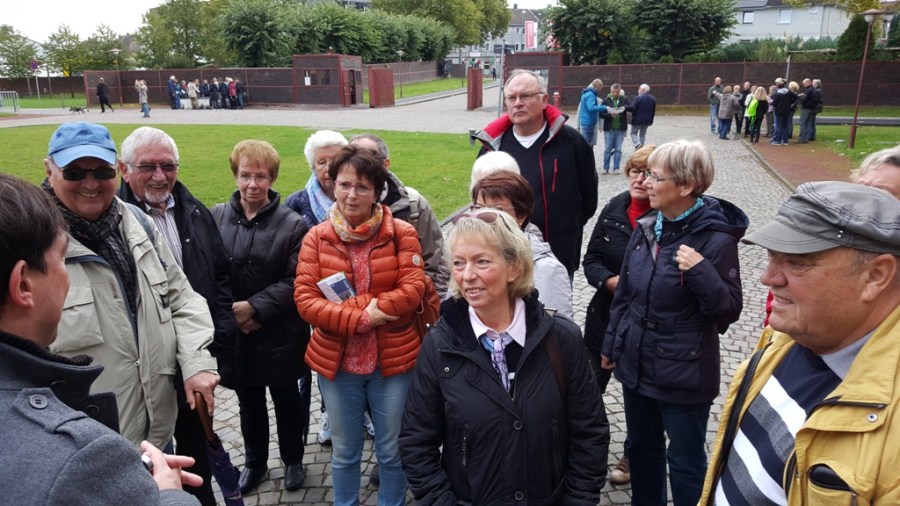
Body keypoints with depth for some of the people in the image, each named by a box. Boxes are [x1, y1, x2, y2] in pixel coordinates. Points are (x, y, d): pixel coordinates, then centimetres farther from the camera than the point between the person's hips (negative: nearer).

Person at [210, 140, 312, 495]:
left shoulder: (292, 224, -10)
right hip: (235, 333, 3)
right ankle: (254, 461, 43)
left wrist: (256, 307, -19)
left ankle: (293, 460, 38)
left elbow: (296, 281, -13)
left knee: (286, 400, 16)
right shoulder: (216, 217, -3)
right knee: (249, 403, 21)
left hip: (281, 335, -2)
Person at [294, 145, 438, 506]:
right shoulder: (316, 237, -1)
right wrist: (361, 318, -20)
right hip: (336, 362, 1)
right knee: (344, 453, 18)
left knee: (392, 451, 14)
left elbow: (412, 290, -14)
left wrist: (349, 307, -17)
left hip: (393, 359, -1)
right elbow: (304, 298, -8)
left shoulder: (401, 233, -5)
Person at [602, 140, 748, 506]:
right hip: (636, 365, 6)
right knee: (641, 448, 23)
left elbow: (730, 310, -14)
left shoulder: (715, 238, -17)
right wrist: (611, 345, 15)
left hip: (683, 375, -6)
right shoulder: (646, 228, 1)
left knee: (685, 462, 12)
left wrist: (701, 273, -31)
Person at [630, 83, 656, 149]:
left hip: (637, 120, -5)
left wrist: (632, 118, -2)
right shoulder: (653, 99, 6)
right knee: (643, 134, 16)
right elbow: (653, 111, 10)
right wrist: (650, 120, 16)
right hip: (647, 121, 5)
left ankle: (637, 144, -14)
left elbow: (633, 109, -16)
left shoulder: (638, 98, -16)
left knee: (634, 133, 9)